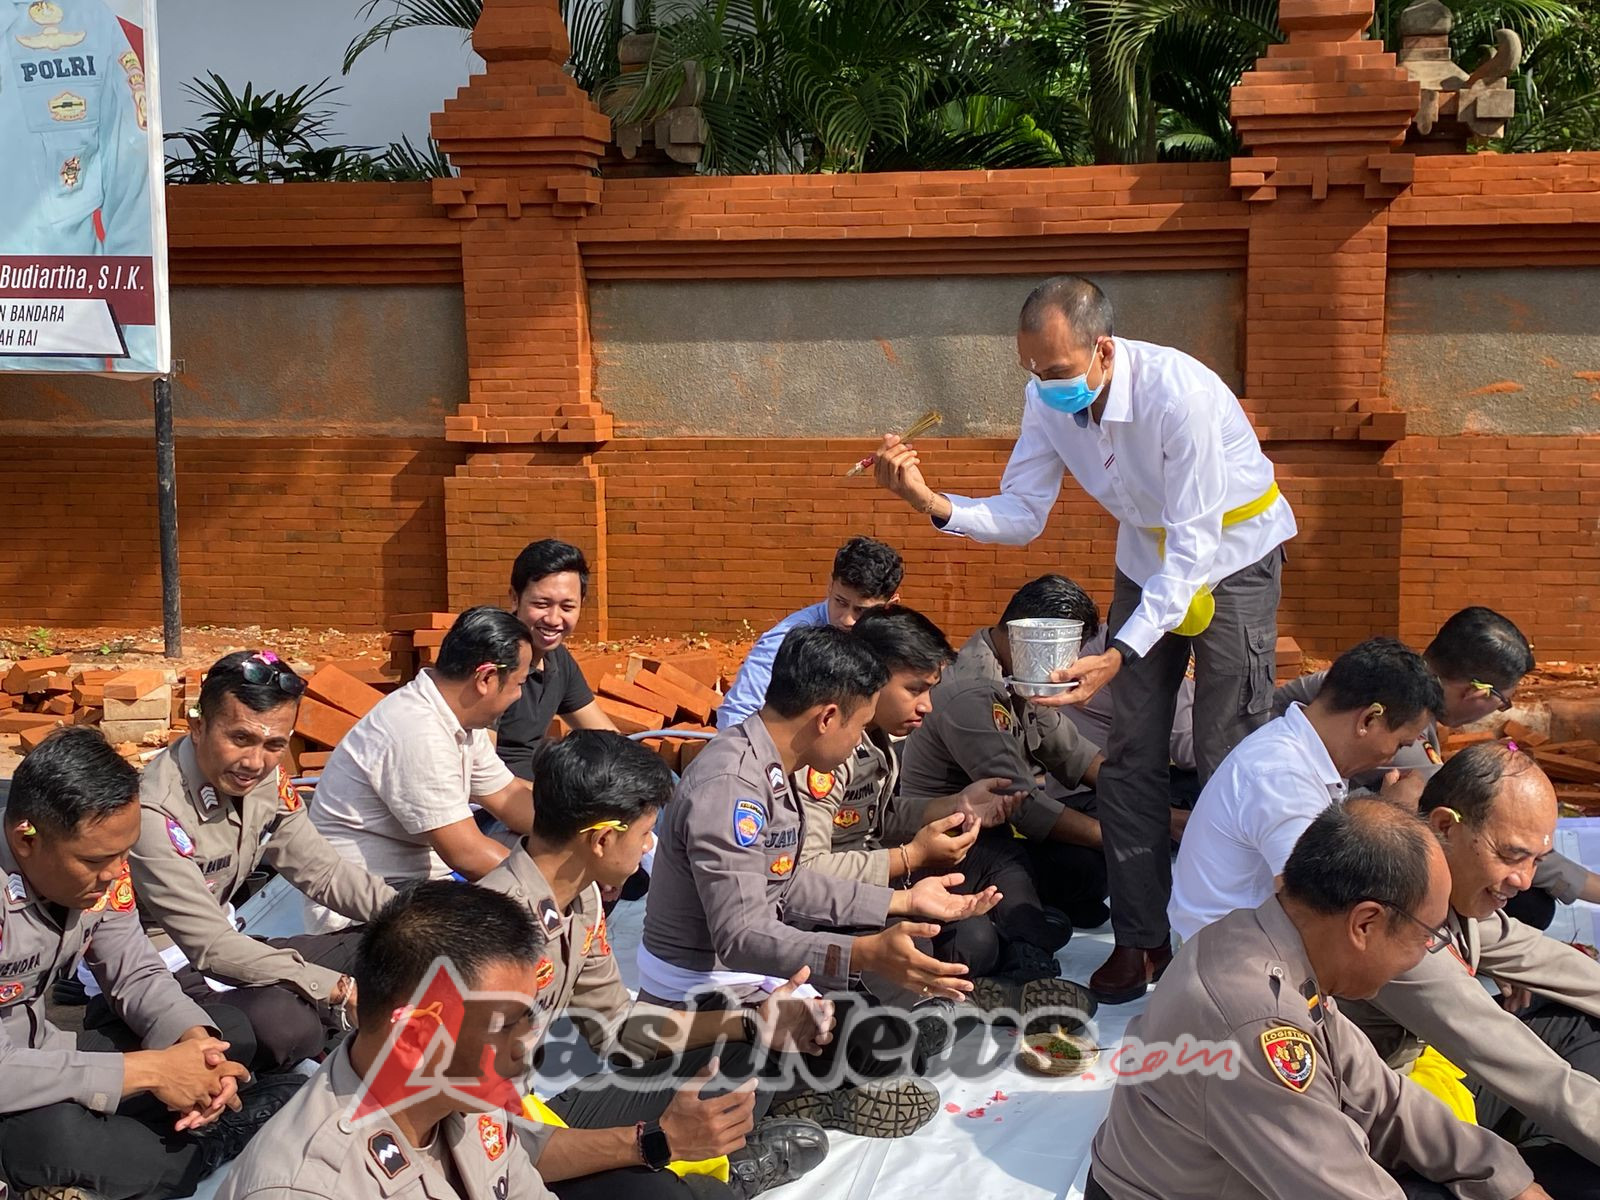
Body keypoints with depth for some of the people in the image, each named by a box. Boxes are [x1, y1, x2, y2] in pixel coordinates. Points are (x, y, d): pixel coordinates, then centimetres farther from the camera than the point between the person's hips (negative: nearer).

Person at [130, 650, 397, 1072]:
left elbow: (323, 871, 5)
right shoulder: (155, 812, -28)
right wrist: (339, 990, -28)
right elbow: (211, 945, -27)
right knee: (286, 1022, -33)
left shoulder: (268, 781, -4)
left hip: (223, 945, 9)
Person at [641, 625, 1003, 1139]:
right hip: (704, 1000, -10)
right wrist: (864, 955, -46)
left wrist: (905, 900, 13)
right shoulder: (728, 786, -27)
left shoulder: (766, 766, 5)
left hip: (745, 981, 10)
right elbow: (741, 937, -32)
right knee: (896, 1051, -19)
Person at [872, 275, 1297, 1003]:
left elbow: (1193, 547, -33)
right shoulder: (1049, 399, -15)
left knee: (1227, 758, -6)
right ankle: (1140, 939, 11)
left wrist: (1119, 655, -41)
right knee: (1130, 754, 2)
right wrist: (933, 504, -29)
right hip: (1148, 555, 6)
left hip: (1231, 553, -6)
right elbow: (1021, 515, -9)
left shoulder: (1179, 394, -34)